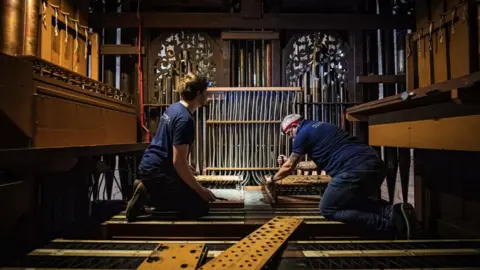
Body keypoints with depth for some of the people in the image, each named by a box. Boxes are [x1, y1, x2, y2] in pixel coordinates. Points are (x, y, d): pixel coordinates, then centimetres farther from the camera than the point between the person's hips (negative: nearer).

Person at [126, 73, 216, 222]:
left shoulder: (174, 107, 9)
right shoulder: (185, 119, -22)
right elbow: (178, 162, -24)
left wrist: (186, 168, 31)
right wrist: (201, 190, -15)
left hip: (150, 166, 10)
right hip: (157, 171, -10)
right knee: (200, 207, -6)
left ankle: (146, 189, 10)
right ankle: (147, 195, -7)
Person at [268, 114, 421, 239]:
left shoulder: (303, 133, 4)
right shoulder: (319, 127, 30)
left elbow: (289, 166, 13)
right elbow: (320, 163, 39)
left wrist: (272, 179, 31)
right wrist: (289, 164, 41)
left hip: (355, 170, -9)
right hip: (375, 165, 9)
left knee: (327, 209, 5)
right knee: (354, 201, 31)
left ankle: (389, 223, -8)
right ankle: (392, 211, 4)